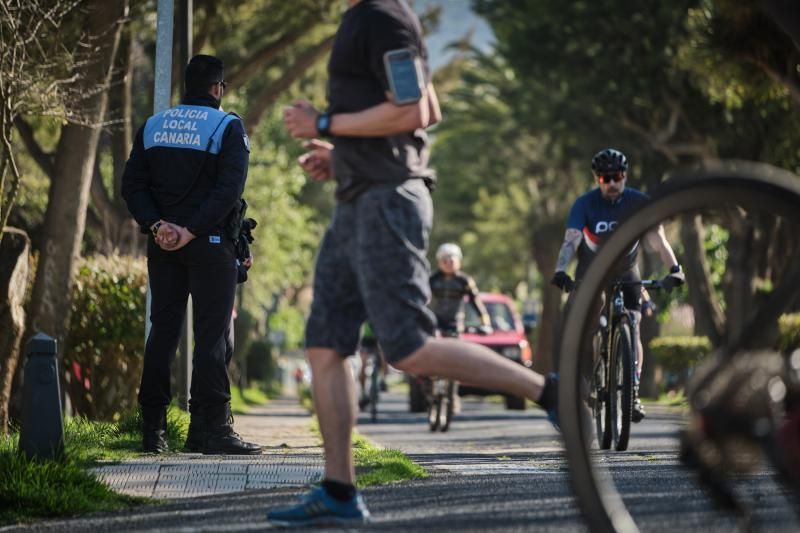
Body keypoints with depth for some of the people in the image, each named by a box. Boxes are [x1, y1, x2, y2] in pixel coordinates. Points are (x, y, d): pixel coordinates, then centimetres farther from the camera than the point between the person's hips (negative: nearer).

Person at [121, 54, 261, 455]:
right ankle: (210, 428, -10)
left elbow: (132, 184, 2)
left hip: (163, 244, 5)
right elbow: (229, 188, -17)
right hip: (210, 243, -5)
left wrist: (156, 224, -8)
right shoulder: (227, 127, -4)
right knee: (213, 334, -4)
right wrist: (192, 230, -18)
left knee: (162, 331, 9)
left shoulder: (152, 126, 11)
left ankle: (152, 429, 7)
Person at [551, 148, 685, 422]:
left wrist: (674, 269, -40)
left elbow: (657, 238, -24)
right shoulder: (585, 204, -20)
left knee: (632, 330, -14)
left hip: (626, 274, 0)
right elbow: (571, 240, -31)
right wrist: (560, 271, -49)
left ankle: (633, 393, -8)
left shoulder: (638, 202, -17)